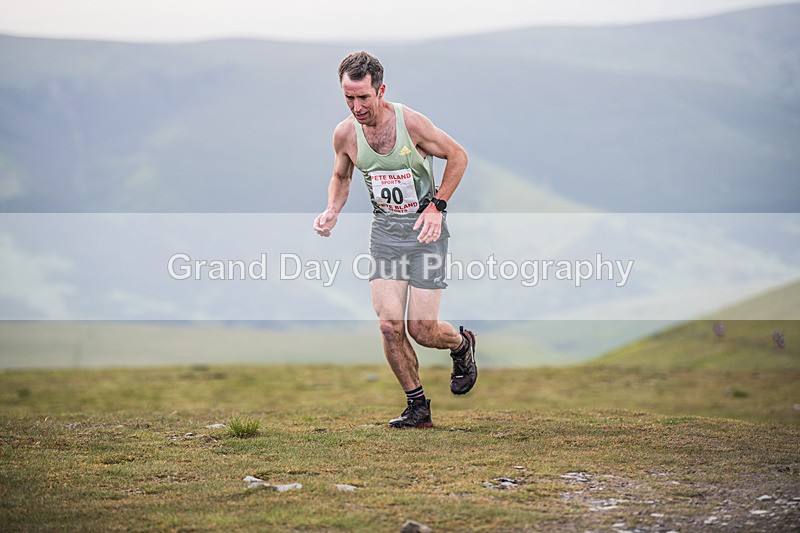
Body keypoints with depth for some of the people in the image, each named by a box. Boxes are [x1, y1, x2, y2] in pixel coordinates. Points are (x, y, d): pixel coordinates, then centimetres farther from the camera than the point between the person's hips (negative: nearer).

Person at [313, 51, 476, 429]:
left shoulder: (410, 122, -17)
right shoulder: (345, 134, -5)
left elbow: (457, 156, -4)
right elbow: (341, 177, 15)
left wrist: (437, 206, -12)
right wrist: (332, 211, -4)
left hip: (425, 228, -3)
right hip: (385, 229, 4)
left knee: (421, 330, -6)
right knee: (389, 325, -9)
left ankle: (462, 344, 29)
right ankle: (417, 407, 8)